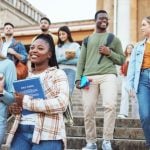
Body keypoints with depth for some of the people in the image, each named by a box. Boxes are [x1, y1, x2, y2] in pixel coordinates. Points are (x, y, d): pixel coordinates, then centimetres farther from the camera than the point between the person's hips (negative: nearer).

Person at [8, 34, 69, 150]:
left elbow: (61, 103, -16)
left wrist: (26, 102, -15)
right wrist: (15, 107, 1)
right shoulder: (27, 76, 16)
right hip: (21, 131, 5)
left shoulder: (58, 74, -1)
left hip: (47, 134, -5)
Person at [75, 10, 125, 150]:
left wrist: (109, 53, -1)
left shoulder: (114, 39, 19)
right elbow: (81, 61, 16)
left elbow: (121, 60, 17)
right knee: (88, 110, -4)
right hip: (89, 77, 2)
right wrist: (78, 78, 3)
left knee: (110, 105, -23)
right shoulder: (87, 39, 21)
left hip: (108, 76, -1)